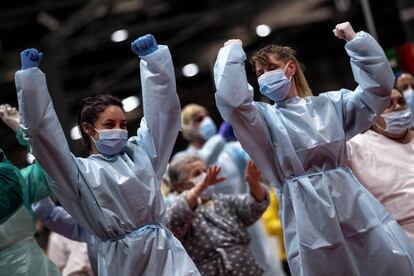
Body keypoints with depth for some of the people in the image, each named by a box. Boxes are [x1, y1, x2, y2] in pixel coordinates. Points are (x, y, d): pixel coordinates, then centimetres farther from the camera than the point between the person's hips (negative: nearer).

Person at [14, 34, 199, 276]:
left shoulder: (140, 153, 15)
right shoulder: (81, 173, 5)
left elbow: (164, 107, 15)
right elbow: (40, 131, -2)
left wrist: (152, 56, 9)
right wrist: (30, 75, -4)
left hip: (164, 251, 3)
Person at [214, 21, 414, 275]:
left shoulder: (330, 103, 15)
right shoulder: (264, 117, 6)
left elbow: (379, 85, 10)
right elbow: (230, 98, -13)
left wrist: (355, 40, 5)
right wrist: (232, 53, -2)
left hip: (353, 203, 2)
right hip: (307, 215, -2)